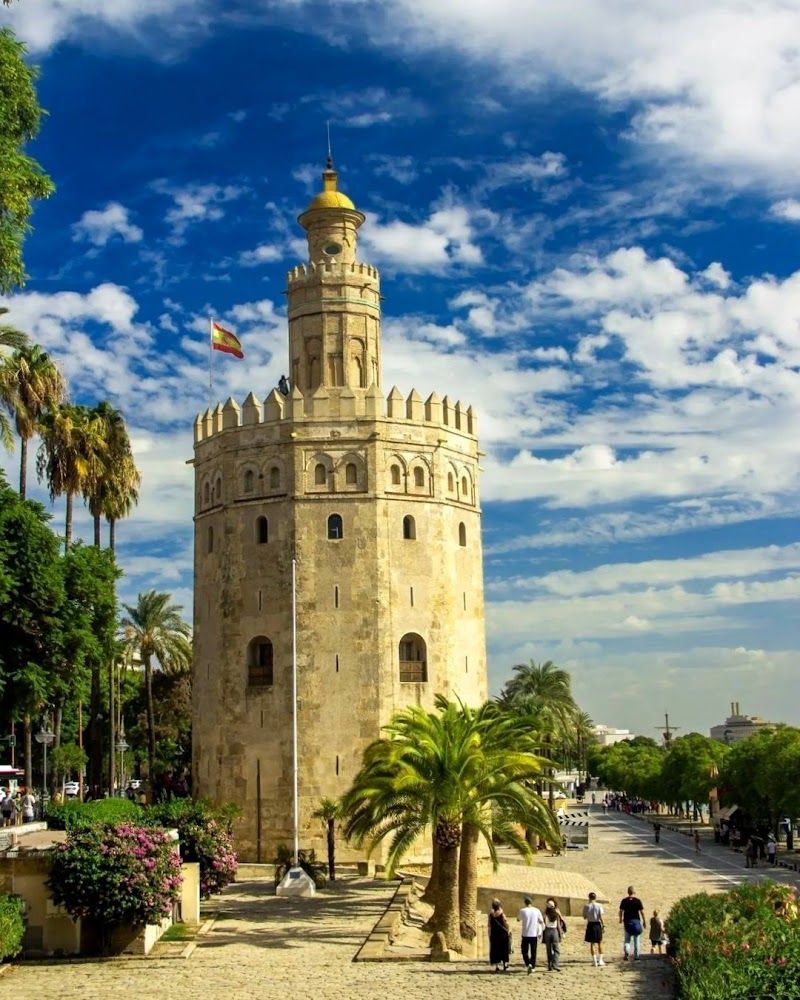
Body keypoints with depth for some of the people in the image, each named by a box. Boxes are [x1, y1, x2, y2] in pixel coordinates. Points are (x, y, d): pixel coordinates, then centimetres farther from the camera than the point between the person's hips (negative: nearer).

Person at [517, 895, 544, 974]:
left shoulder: (522, 911, -8)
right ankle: (533, 967, 15)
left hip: (525, 935, -2)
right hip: (534, 935, 2)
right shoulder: (537, 911, -1)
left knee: (525, 951, 7)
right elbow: (541, 922, 5)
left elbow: (518, 919, 9)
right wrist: (540, 932, 16)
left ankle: (528, 964, -14)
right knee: (533, 952, 14)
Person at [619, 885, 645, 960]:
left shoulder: (624, 900, -1)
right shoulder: (638, 901, -5)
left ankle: (626, 951, -17)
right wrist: (644, 921, 3)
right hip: (636, 921, -1)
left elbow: (621, 911, 0)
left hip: (627, 921, 1)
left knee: (627, 939, 10)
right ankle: (636, 956, 10)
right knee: (636, 940, 9)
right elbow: (642, 912, -6)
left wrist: (621, 919, 17)